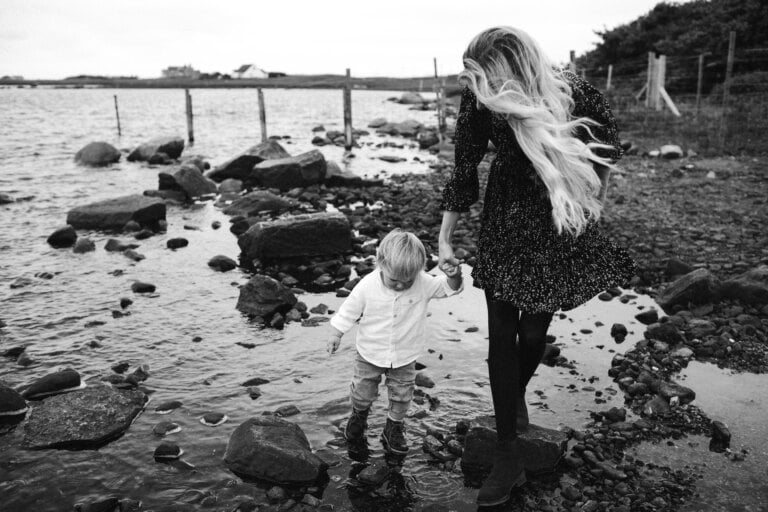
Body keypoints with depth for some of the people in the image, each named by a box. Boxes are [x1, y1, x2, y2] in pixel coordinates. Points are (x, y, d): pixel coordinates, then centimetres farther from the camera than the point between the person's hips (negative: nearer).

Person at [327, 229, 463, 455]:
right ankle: (359, 416, 49)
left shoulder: (423, 283, -20)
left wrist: (453, 275, -38)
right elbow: (349, 310, -7)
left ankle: (394, 428, 40)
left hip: (404, 357, 1)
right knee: (362, 392, 16)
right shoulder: (368, 285, -21)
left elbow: (451, 288, -16)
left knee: (402, 396, 14)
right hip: (370, 353, 0)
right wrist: (336, 334, 0)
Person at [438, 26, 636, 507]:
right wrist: (445, 239, 2)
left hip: (558, 226, -1)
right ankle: (510, 457, 11)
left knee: (533, 331, 6)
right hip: (505, 222, 1)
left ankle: (518, 392, 44)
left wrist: (566, 182, -13)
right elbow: (464, 172, -4)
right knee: (501, 335, -2)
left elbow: (610, 148, -1)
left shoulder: (576, 93, -22)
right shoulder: (479, 101, -17)